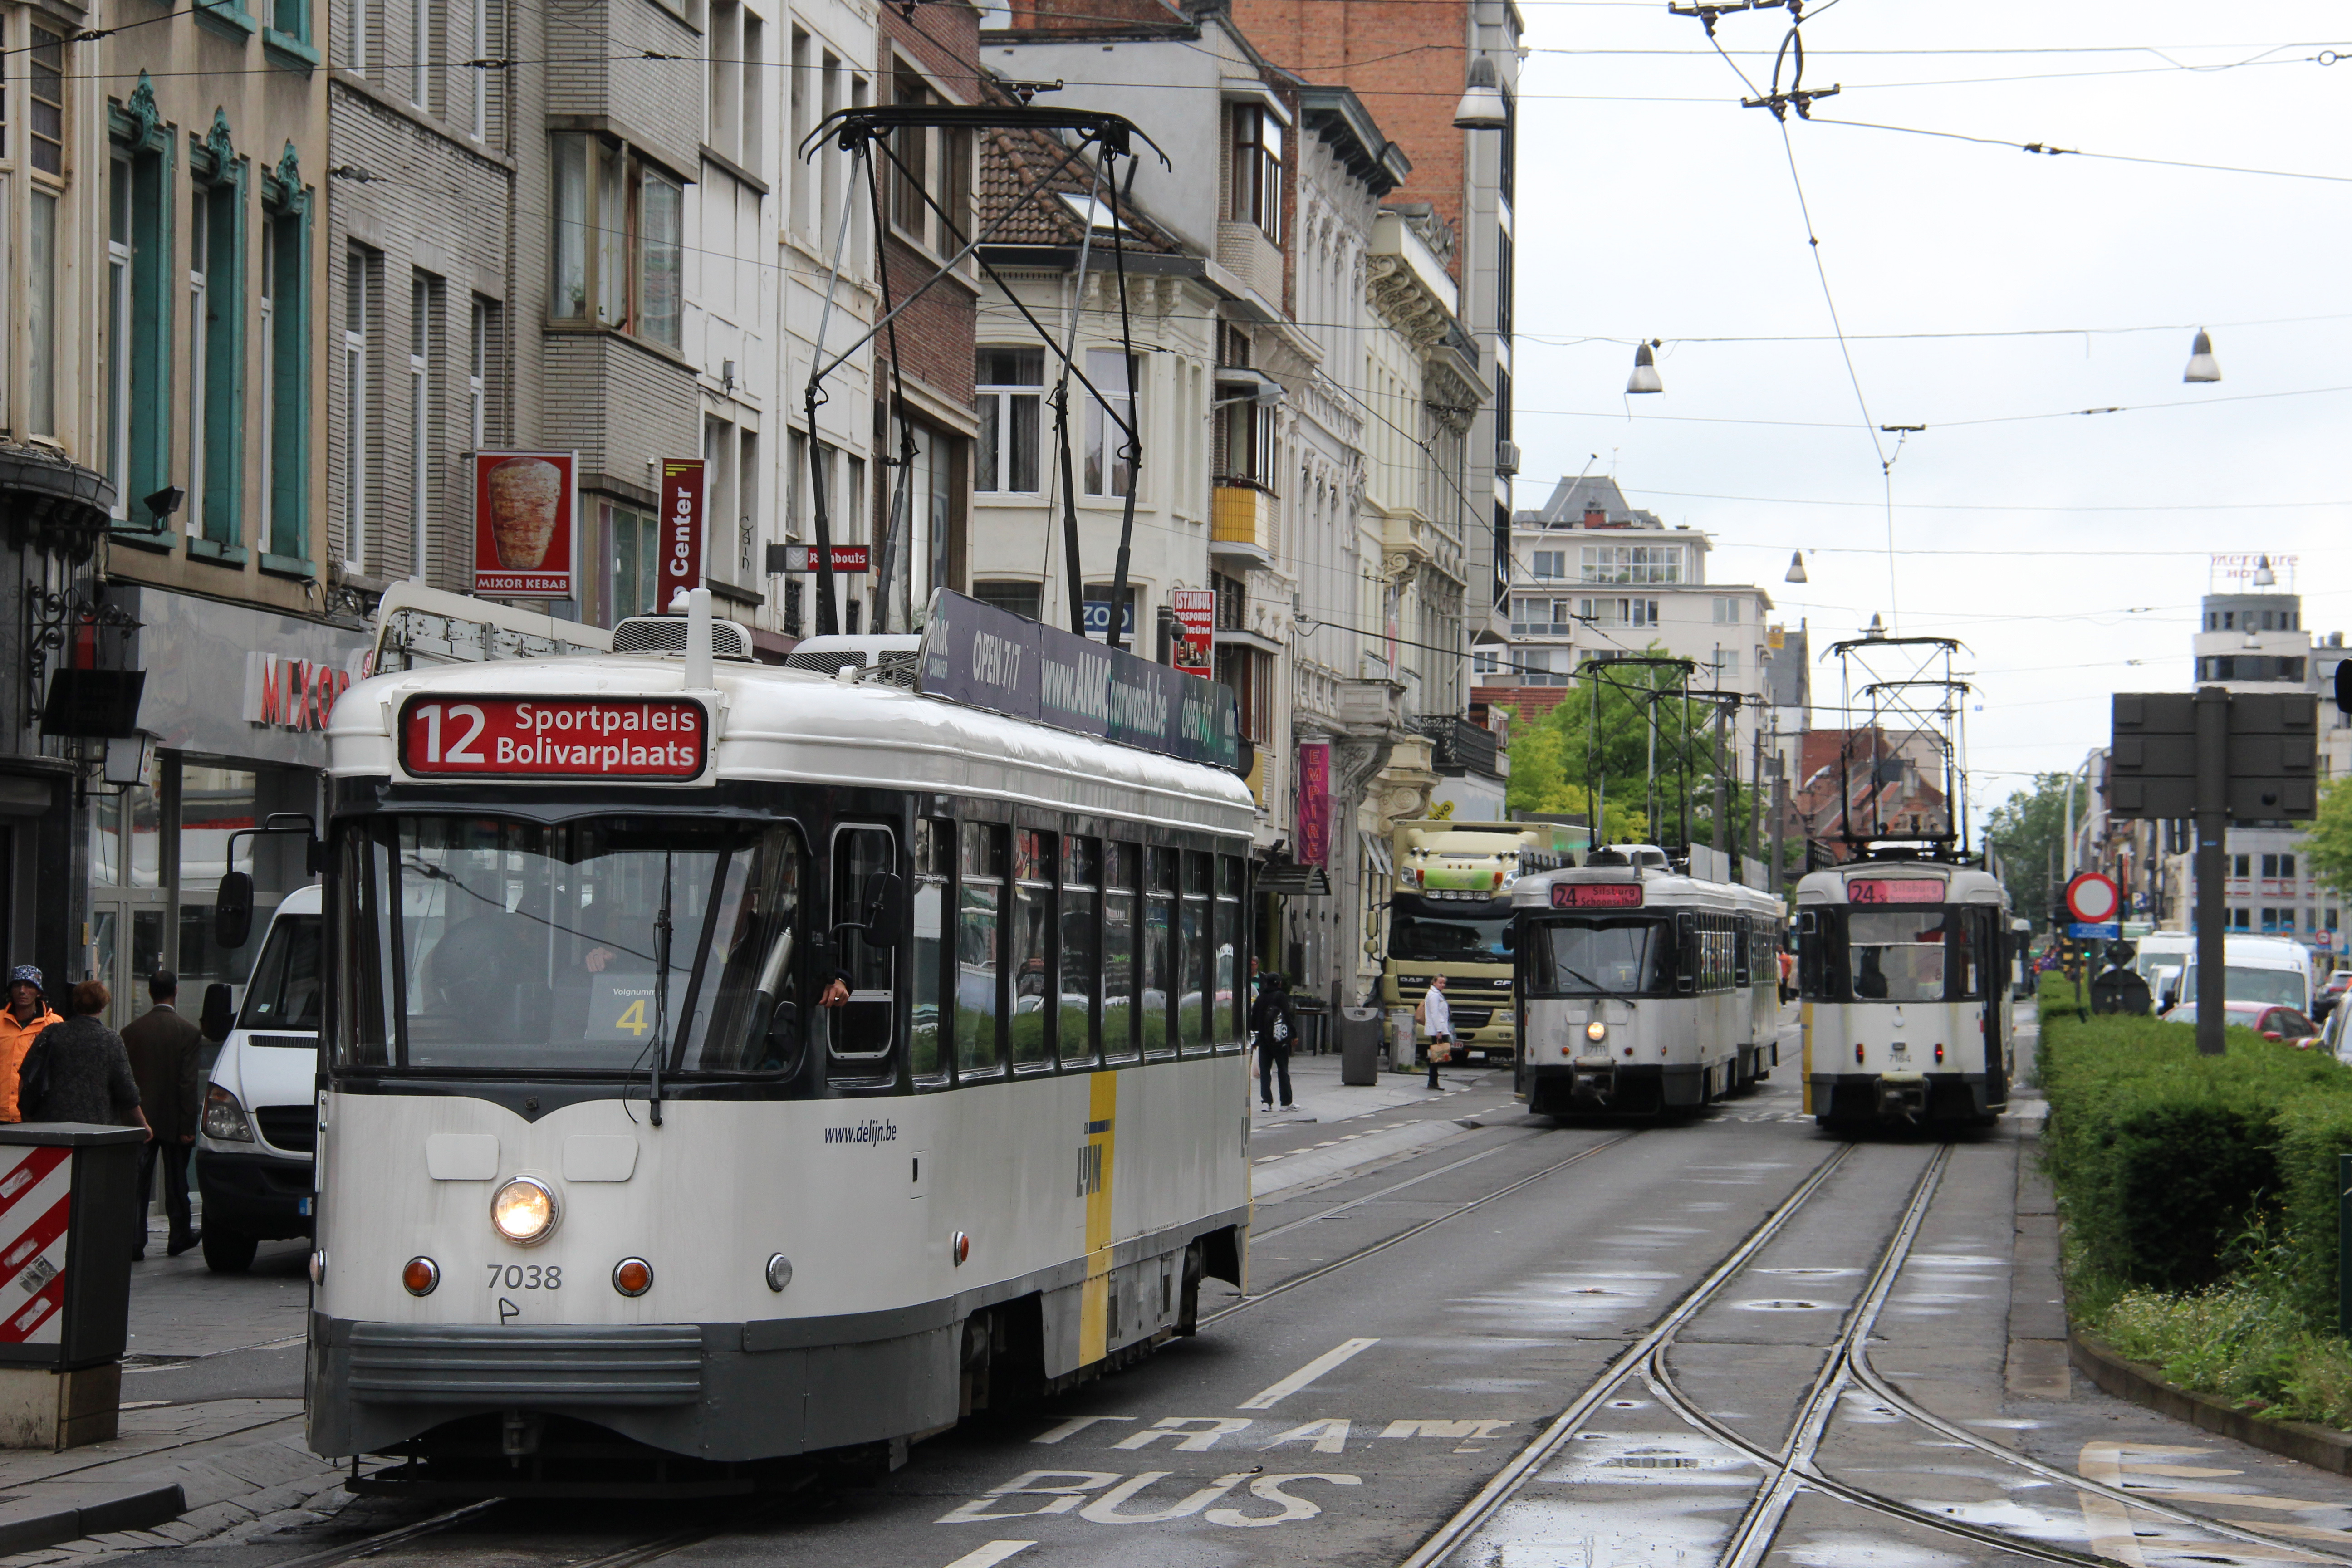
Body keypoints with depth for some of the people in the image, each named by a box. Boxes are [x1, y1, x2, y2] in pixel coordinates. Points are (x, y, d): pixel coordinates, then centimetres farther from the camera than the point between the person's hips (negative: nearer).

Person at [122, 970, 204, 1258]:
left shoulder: (131, 1031, 1)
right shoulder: (188, 1032, -9)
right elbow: (188, 1082, -12)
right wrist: (188, 1125, -9)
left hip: (140, 1117, 2)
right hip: (173, 1120, -2)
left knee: (137, 1180, 1)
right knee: (176, 1180, 11)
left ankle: (134, 1241, -7)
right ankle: (180, 1237, 22)